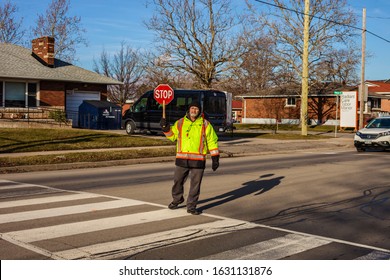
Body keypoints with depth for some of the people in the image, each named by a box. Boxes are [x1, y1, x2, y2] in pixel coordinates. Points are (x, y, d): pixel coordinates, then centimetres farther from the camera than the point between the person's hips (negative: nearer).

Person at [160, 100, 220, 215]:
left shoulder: (205, 124, 3)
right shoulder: (180, 123, 9)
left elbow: (212, 141, 6)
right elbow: (173, 136, 19)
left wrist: (215, 158, 1)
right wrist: (166, 128, 1)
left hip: (198, 160, -2)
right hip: (182, 159, 2)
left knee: (195, 184, 2)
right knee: (177, 181, 10)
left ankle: (191, 206, 14)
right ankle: (177, 199, 35)